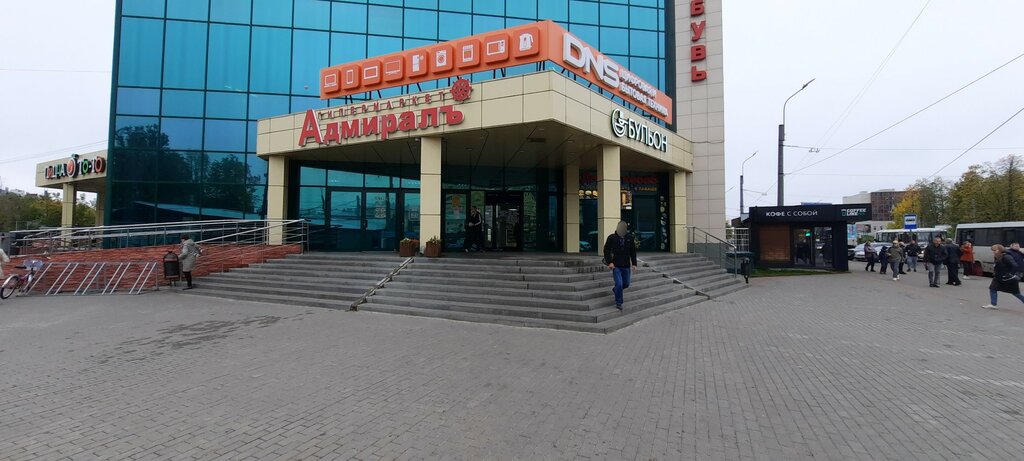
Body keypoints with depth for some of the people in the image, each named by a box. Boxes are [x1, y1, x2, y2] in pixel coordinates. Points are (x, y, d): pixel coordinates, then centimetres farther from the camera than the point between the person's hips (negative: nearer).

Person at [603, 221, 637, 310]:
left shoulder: (630, 237, 3)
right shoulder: (612, 237, -5)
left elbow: (633, 252, 8)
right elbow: (606, 250, -3)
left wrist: (634, 263, 3)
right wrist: (609, 262, -14)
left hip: (626, 266, 4)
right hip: (616, 266, -4)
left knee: (626, 284, 11)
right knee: (619, 284, -12)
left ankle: (615, 290, 43)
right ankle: (618, 303, 5)